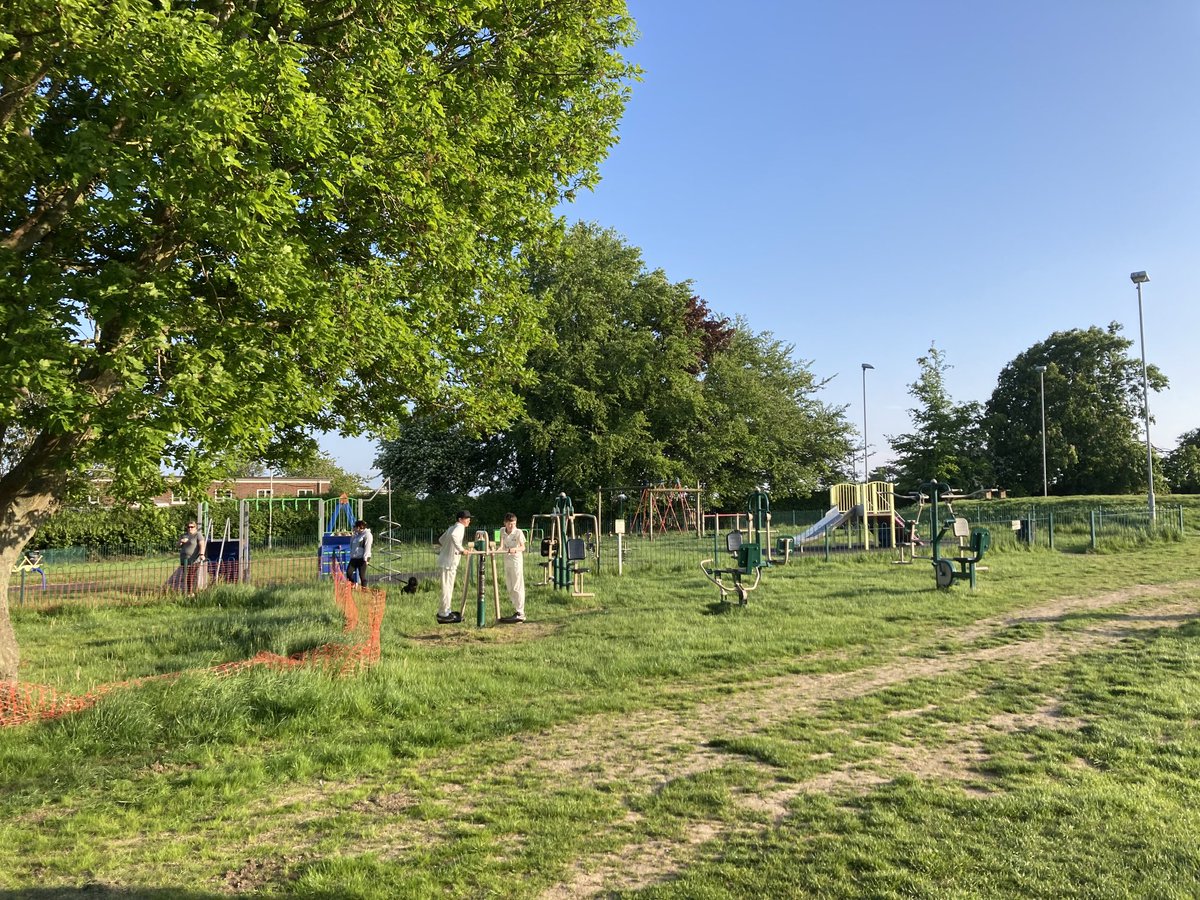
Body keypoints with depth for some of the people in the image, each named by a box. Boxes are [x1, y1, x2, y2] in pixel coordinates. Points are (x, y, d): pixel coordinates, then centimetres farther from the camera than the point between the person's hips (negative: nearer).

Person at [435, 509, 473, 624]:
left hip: (445, 560, 10)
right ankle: (443, 615, 0)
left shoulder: (451, 527, 16)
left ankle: (444, 611, 27)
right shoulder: (460, 527, -12)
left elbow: (441, 540, 25)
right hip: (449, 561, -10)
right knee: (447, 587, -4)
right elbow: (454, 536, -35)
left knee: (448, 587, 18)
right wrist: (461, 549, -30)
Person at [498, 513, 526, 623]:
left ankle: (520, 613, -7)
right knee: (510, 587, 11)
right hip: (507, 561, 6)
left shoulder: (518, 532, -9)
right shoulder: (502, 531, 6)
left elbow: (523, 547, -16)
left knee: (517, 587, -8)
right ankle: (516, 611, 20)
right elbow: (502, 546, 0)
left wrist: (515, 549, -36)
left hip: (516, 561, -6)